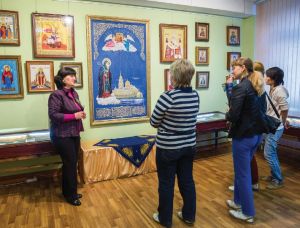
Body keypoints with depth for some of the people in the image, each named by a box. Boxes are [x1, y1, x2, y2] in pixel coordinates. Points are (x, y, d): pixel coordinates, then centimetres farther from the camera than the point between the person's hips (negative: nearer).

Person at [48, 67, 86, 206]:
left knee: (72, 164, 16)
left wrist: (81, 114, -1)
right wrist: (74, 116, -23)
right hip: (62, 136, -8)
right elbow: (53, 115, -22)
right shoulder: (56, 95, -16)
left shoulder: (74, 93, 9)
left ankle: (68, 192, 32)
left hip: (74, 134, 8)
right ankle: (71, 195, 18)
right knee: (70, 164, 0)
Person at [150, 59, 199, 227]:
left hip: (168, 148, -6)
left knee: (166, 184, 11)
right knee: (187, 180, 18)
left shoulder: (168, 97, -22)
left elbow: (154, 122, -11)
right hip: (189, 146, 6)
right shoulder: (196, 95, -2)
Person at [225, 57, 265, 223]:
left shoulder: (240, 87, -19)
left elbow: (233, 115, -25)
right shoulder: (257, 87, 8)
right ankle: (238, 201, 38)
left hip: (243, 136, -9)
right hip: (256, 134, 9)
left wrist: (227, 114, -2)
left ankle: (248, 213, 21)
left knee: (243, 174, 6)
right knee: (242, 170, 22)